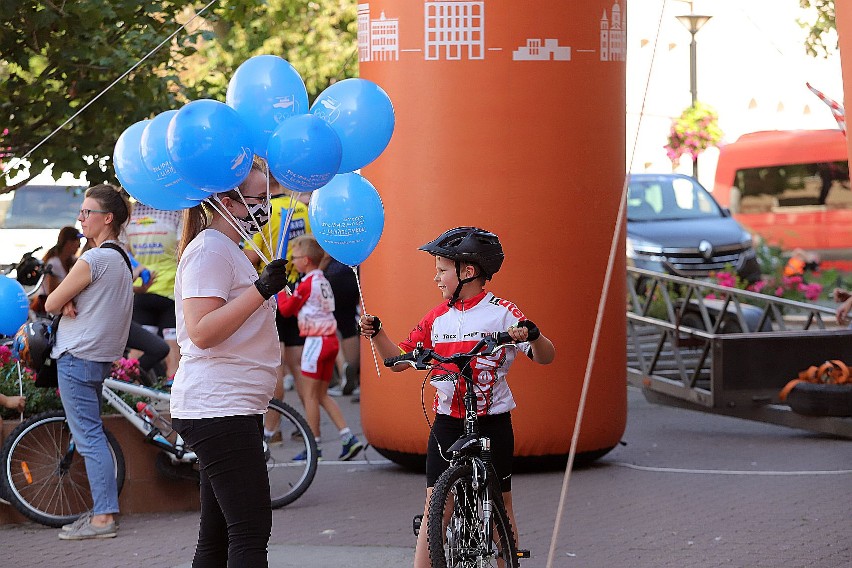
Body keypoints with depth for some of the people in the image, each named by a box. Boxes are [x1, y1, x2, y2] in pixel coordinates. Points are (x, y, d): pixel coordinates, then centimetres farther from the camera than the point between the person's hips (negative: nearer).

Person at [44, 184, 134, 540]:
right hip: (102, 358, 10)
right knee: (91, 436, 13)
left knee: (88, 438, -9)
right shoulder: (121, 259, 14)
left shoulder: (93, 259, -16)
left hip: (77, 357, -10)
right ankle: (101, 511, 14)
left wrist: (63, 301, 8)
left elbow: (50, 304, -11)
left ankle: (103, 518, -11)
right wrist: (70, 301, -5)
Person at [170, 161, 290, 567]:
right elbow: (201, 331, -21)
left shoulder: (225, 250, 21)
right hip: (217, 408, -11)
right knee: (251, 532, -15)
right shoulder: (210, 250, -11)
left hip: (232, 408, 11)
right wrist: (261, 290, -24)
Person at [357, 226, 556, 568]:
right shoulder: (438, 317, 7)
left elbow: (545, 357, -11)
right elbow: (398, 360, 11)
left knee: (500, 506, 7)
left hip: (492, 424, -3)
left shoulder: (502, 312, -6)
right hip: (447, 424, 3)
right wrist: (376, 333, -6)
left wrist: (532, 335, -32)